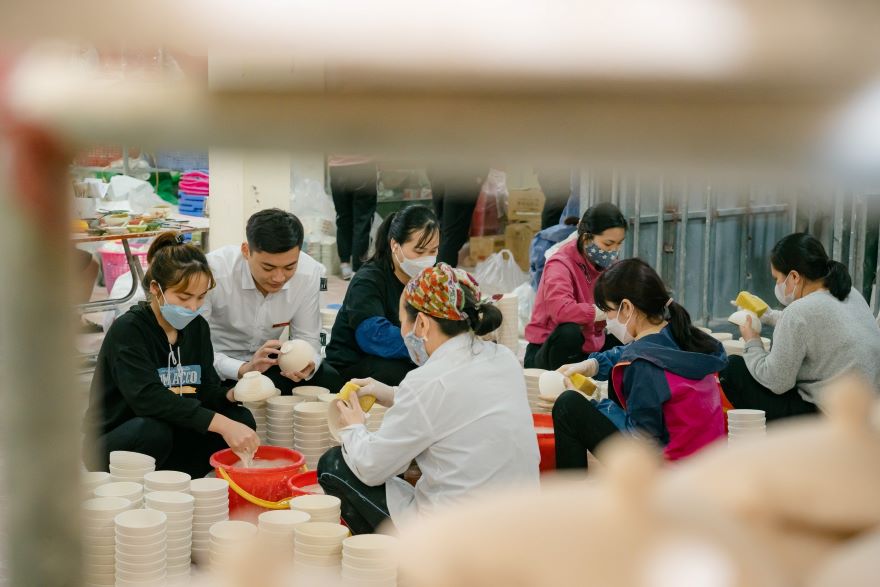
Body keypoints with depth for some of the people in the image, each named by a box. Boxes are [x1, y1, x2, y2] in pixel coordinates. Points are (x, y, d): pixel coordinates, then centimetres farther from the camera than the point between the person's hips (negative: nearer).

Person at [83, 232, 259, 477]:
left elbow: (206, 390, 5)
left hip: (171, 436, 7)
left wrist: (229, 396, -21)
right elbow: (148, 398, -32)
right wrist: (220, 424, -40)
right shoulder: (128, 330, -18)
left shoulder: (197, 327, 4)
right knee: (153, 430, -38)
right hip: (112, 446, -6)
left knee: (241, 418, -14)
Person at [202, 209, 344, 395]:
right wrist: (243, 369, -42)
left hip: (269, 360, 4)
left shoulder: (310, 273, -16)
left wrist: (306, 365, -29)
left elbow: (307, 339, -6)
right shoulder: (213, 273, -29)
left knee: (333, 383, -17)